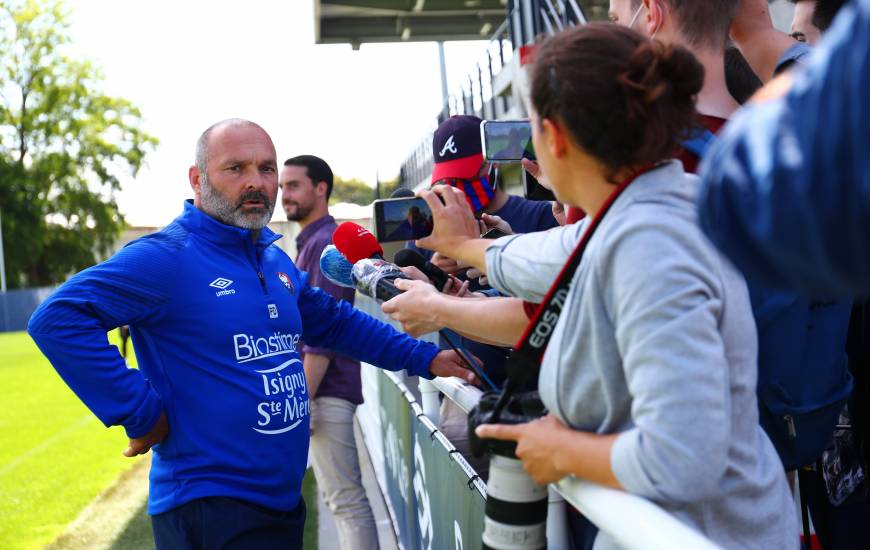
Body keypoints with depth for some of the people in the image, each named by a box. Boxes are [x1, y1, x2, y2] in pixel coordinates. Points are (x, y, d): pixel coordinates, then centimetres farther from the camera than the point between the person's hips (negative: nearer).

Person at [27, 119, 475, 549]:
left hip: (284, 501, 8)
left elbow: (335, 322, 23)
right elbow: (57, 318, -26)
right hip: (210, 509, -8)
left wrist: (424, 359, 16)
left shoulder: (275, 262, 10)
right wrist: (139, 414, -24)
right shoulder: (167, 257, -17)